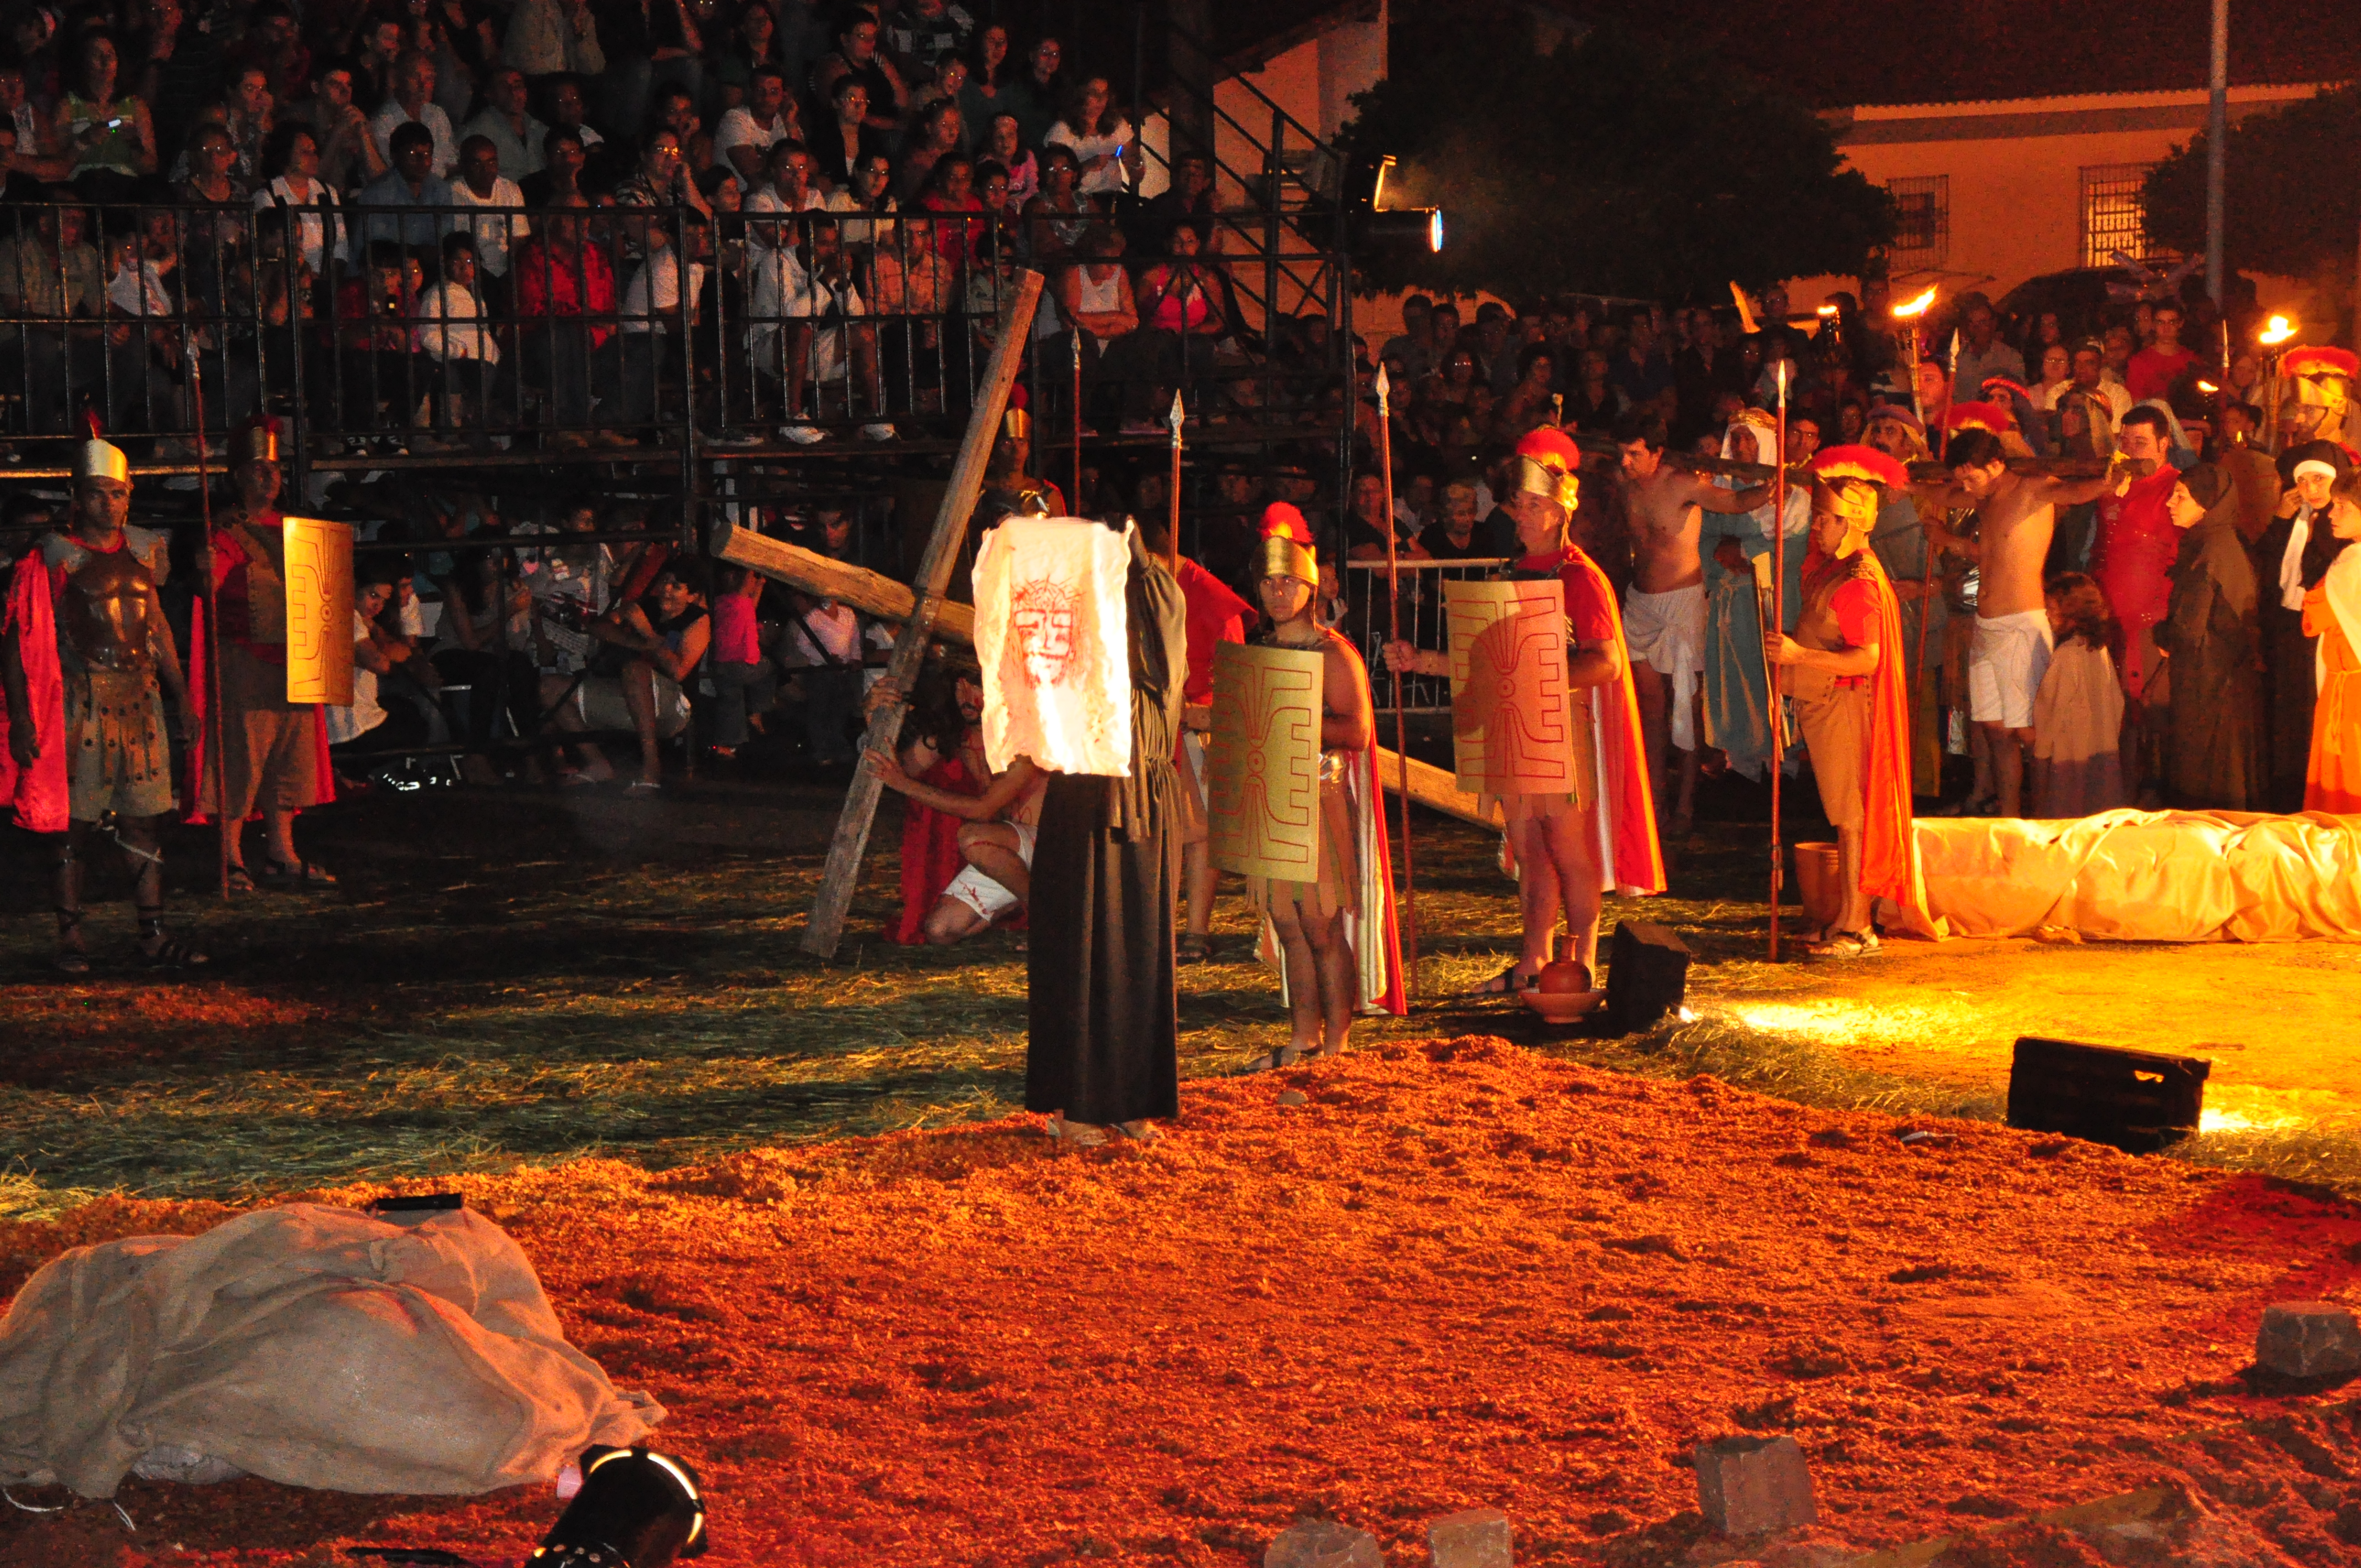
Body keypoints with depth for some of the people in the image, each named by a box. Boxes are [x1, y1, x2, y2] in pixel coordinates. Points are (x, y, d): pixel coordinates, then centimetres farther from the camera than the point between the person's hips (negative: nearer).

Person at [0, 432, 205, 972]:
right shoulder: (54, 558, -2)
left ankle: (153, 937, 7)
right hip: (81, 703, -5)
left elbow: (159, 632, 22)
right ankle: (71, 939, 6)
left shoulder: (140, 557, 13)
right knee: (76, 825, -1)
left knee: (144, 822, 4)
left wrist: (182, 698, 17)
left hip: (140, 700, 5)